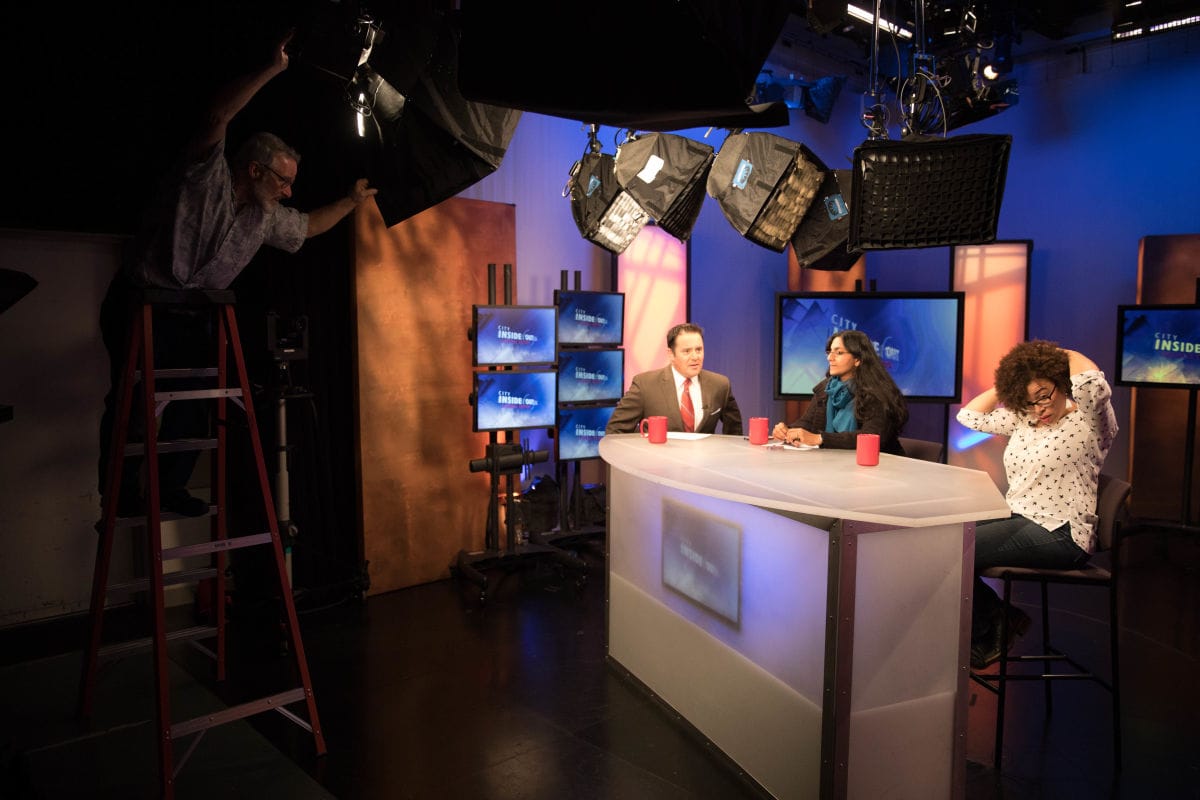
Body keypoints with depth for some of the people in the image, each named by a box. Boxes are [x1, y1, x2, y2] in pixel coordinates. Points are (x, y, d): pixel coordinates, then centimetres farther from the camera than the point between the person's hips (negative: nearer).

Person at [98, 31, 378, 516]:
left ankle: (171, 488, 15)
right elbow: (218, 114, -27)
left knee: (192, 406, 3)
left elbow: (307, 227, 27)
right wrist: (273, 69, -29)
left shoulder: (267, 216, 8)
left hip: (192, 317, 7)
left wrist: (350, 202, 23)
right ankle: (121, 491, 8)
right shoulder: (207, 172, -12)